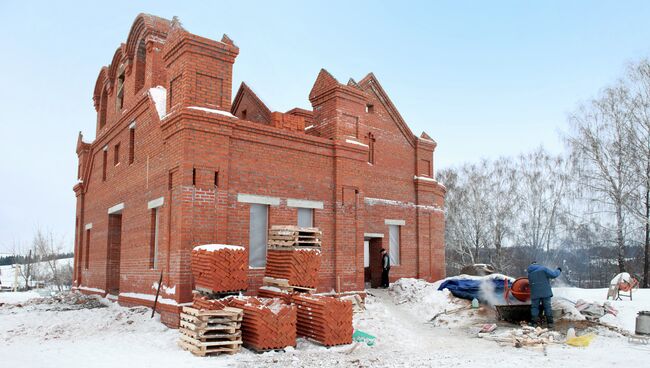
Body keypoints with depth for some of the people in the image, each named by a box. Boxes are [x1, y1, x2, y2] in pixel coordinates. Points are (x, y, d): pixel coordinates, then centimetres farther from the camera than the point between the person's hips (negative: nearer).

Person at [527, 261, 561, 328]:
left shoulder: (529, 273, 11)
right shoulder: (543, 268, -3)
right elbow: (553, 274, -9)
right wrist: (558, 270, 11)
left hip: (535, 294, 2)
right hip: (545, 292, -2)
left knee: (534, 307, 8)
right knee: (547, 307, 7)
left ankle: (534, 323, 3)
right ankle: (550, 323, 6)